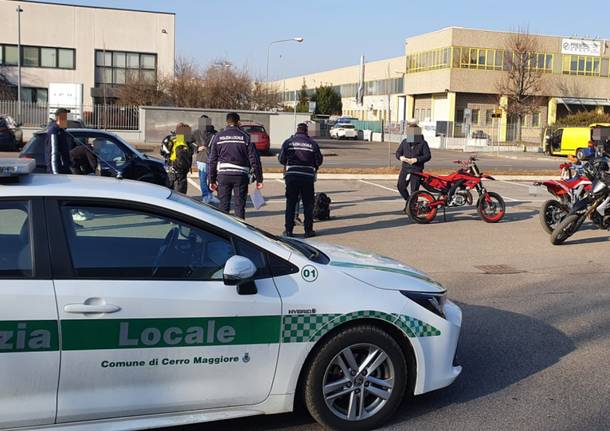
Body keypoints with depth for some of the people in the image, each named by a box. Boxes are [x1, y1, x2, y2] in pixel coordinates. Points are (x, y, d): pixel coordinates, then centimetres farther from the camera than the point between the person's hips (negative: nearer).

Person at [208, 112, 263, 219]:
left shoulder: (218, 137, 7)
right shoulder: (246, 137, 3)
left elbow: (212, 160, 6)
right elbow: (254, 159, 0)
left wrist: (212, 180, 11)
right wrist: (259, 179, 4)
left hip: (223, 175, 1)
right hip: (241, 176, -1)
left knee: (223, 206, 7)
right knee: (240, 206, 6)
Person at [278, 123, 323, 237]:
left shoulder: (288, 142, 1)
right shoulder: (313, 143, 1)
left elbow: (281, 159, 2)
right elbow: (319, 160, 4)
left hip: (291, 176, 1)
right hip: (308, 177, 0)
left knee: (290, 203, 8)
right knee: (308, 204, 9)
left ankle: (289, 230, 8)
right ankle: (308, 230, 11)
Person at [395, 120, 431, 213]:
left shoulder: (422, 143, -3)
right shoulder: (405, 142, 10)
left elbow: (428, 156, -8)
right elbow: (398, 152, 14)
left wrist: (415, 159, -19)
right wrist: (401, 157, -10)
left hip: (416, 169, -4)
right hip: (405, 168, 4)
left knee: (414, 189, -5)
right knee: (400, 186, 0)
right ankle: (408, 200, 24)